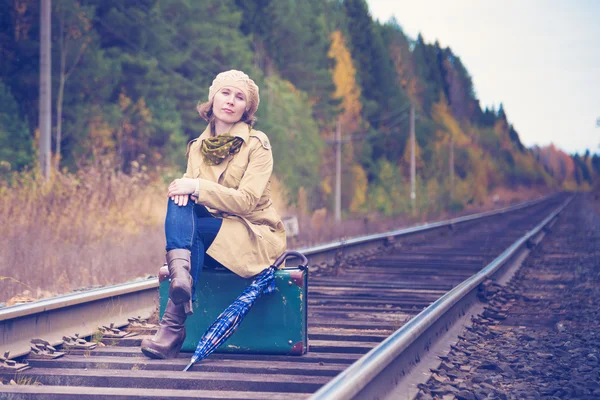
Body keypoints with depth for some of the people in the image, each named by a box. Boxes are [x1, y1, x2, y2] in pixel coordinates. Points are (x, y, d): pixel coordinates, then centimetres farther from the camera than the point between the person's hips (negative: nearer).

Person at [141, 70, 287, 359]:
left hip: (254, 235, -4)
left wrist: (198, 187, -23)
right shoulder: (198, 146, 12)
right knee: (179, 201, -26)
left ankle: (175, 325, -41)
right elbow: (189, 185, 7)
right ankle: (180, 275, -51)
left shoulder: (257, 144, -4)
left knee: (190, 230, -31)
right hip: (209, 235, 4)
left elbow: (246, 200, -15)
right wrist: (185, 186, -18)